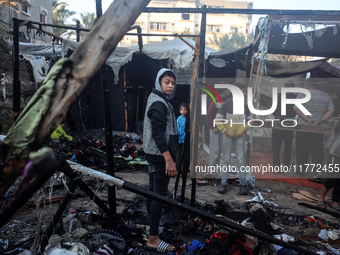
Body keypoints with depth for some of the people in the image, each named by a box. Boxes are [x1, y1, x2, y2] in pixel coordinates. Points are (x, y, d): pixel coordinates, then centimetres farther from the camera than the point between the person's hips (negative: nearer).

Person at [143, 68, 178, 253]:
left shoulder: (158, 101, 16)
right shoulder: (158, 103, -16)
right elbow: (158, 134, -23)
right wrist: (169, 160, -24)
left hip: (154, 155, 11)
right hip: (160, 155, -11)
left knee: (153, 192, 15)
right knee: (159, 194, -7)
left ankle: (153, 231, 27)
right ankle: (153, 240, -1)